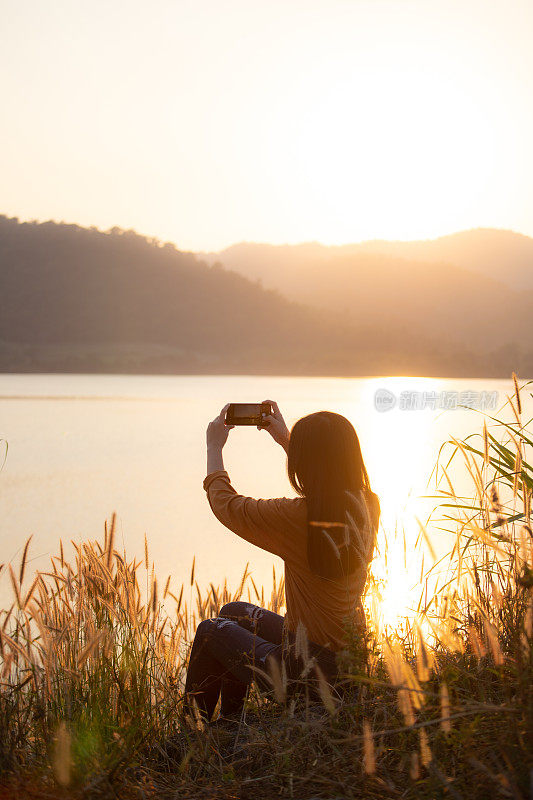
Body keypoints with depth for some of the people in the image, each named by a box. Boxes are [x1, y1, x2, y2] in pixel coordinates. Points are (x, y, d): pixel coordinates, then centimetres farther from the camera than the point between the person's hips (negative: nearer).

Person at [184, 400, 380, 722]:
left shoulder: (299, 516, -28)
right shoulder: (366, 504, -6)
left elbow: (226, 505, -10)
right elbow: (329, 487, 20)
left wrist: (215, 447, 5)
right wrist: (286, 439, 24)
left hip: (307, 670, -7)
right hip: (347, 657, 7)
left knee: (211, 631, 19)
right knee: (233, 612, 27)